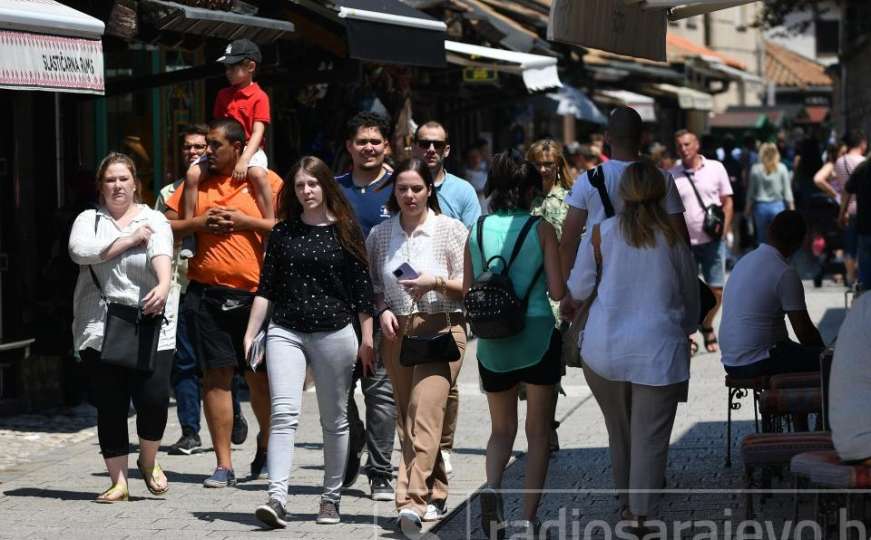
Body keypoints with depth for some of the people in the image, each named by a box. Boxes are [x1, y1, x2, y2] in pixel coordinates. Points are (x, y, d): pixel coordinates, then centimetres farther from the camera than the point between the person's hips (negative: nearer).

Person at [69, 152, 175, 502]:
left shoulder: (154, 221, 8)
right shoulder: (89, 220, 12)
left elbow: (161, 256, -12)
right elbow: (80, 251, -9)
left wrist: (164, 285, -34)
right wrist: (131, 239, -6)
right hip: (100, 330, 1)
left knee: (154, 397, -13)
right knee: (110, 407, 1)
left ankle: (148, 461, 14)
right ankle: (118, 481, 10)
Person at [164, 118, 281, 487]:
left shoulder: (266, 181, 4)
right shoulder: (195, 183, 13)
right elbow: (166, 227, 12)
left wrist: (245, 221, -10)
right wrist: (199, 222, -4)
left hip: (254, 294, -2)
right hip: (206, 294, 2)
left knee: (259, 375, 5)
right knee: (216, 375, -1)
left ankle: (266, 443, 31)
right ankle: (224, 465, 2)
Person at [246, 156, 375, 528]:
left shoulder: (345, 231, 2)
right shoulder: (282, 232, 7)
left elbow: (362, 290, 3)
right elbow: (266, 288, 9)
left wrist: (367, 339, 1)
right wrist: (250, 334, 4)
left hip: (334, 333, -1)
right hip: (285, 332, 1)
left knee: (334, 420, 7)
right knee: (283, 414, -14)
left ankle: (331, 499, 18)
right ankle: (277, 499, -21)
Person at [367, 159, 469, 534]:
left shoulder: (451, 229, -1)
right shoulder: (380, 235, 10)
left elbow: (470, 285, 0)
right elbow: (372, 285, 17)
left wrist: (436, 282, -16)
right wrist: (383, 310, -3)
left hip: (441, 330, -5)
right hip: (397, 332, 5)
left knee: (424, 412, -17)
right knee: (407, 416, 6)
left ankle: (413, 500, -26)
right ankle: (435, 497, 18)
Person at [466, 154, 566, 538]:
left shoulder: (477, 231, 3)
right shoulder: (541, 230, -6)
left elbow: (467, 292, 6)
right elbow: (558, 291, -9)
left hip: (492, 342, 3)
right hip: (537, 335, -3)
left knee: (501, 428, 17)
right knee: (538, 431, 10)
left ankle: (492, 488, -10)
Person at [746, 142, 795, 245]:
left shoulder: (755, 169, -4)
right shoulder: (782, 168, -6)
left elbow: (751, 190, 2)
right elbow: (787, 190, -2)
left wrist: (748, 207, 14)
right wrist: (791, 207, 8)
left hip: (760, 207, 1)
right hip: (777, 206, -1)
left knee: (762, 238, 8)